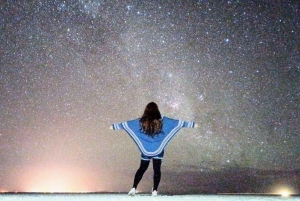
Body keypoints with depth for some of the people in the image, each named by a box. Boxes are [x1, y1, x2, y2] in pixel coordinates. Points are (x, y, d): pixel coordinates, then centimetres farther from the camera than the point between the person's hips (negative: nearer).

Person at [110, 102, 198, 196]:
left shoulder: (141, 121, -5)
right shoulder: (162, 120, -6)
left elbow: (126, 124, 4)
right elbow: (178, 123, 0)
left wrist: (114, 126, 17)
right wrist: (192, 124, 8)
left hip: (145, 150, 1)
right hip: (158, 150, -1)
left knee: (142, 168, 12)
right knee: (157, 169, 5)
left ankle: (134, 188, 2)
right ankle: (155, 190, 0)